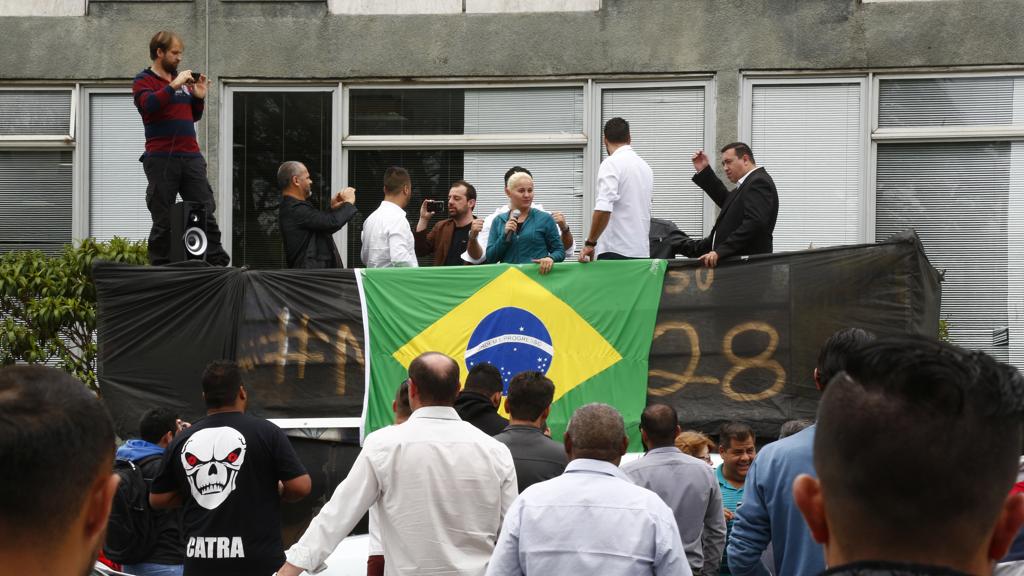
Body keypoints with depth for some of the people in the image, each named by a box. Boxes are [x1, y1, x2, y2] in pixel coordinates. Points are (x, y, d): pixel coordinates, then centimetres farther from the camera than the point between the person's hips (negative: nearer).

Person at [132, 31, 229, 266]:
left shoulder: (182, 81, 19)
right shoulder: (144, 80, 1)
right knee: (163, 220, -2)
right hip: (161, 159, -5)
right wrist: (174, 86, -19)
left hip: (191, 157, 5)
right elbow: (148, 104, -19)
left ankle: (219, 264, -1)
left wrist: (199, 98, 8)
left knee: (206, 213, 0)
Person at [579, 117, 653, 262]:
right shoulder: (645, 166, 16)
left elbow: (603, 208, -20)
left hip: (615, 251, -7)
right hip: (642, 251, 7)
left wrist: (590, 243, -13)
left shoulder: (611, 164, -8)